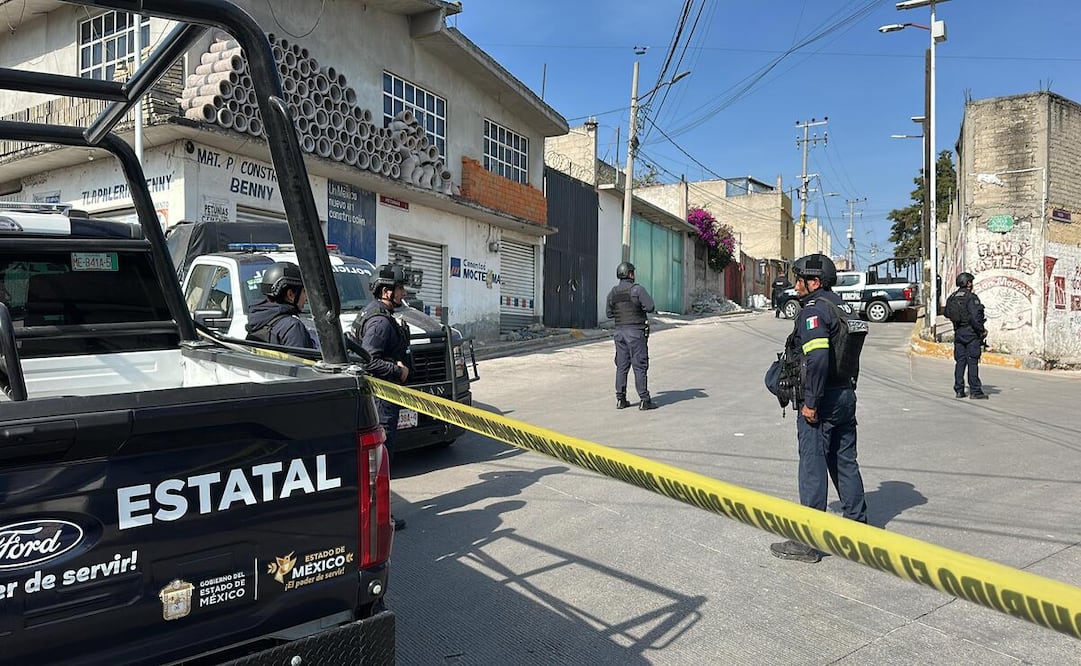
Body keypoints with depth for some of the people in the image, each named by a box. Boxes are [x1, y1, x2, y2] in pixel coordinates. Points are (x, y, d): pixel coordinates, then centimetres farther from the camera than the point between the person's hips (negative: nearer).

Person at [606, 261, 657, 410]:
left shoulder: (613, 292, 7)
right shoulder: (637, 289, -10)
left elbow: (609, 314, 13)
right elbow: (650, 307, -14)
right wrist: (640, 305, 5)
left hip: (619, 331, 5)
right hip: (636, 332, -5)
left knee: (622, 366, 10)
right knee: (640, 366, -1)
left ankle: (620, 399, 11)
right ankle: (644, 400, 1)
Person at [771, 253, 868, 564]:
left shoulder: (813, 311, -15)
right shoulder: (842, 307, 15)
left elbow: (818, 358, -26)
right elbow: (849, 353, 16)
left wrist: (810, 402, -22)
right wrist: (847, 389, 18)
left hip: (821, 401, -9)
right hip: (846, 395, 9)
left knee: (812, 467, -3)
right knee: (845, 462, 18)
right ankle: (857, 527, 29)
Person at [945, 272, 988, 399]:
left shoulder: (952, 298, 9)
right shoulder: (971, 297, -13)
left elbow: (947, 314, 13)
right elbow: (975, 317, -19)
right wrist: (982, 330, -8)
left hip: (958, 333, 6)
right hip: (971, 333, -6)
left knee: (960, 361, 9)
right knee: (972, 362, -3)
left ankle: (959, 390, 9)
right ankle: (975, 391, -1)